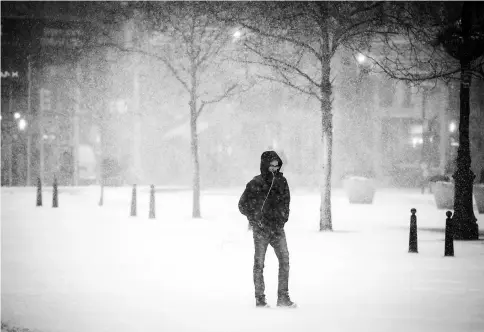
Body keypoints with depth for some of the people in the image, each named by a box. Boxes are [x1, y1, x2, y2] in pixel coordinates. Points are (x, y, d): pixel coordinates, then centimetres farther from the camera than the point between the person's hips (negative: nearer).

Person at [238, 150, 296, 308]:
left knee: (285, 260, -5)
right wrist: (256, 219, -7)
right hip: (261, 230, -3)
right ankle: (260, 299, 7)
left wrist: (282, 218, 4)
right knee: (259, 263, 1)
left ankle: (283, 298, -1)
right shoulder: (255, 184, -5)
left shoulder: (281, 181, 6)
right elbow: (243, 205, 0)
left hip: (277, 228, 4)